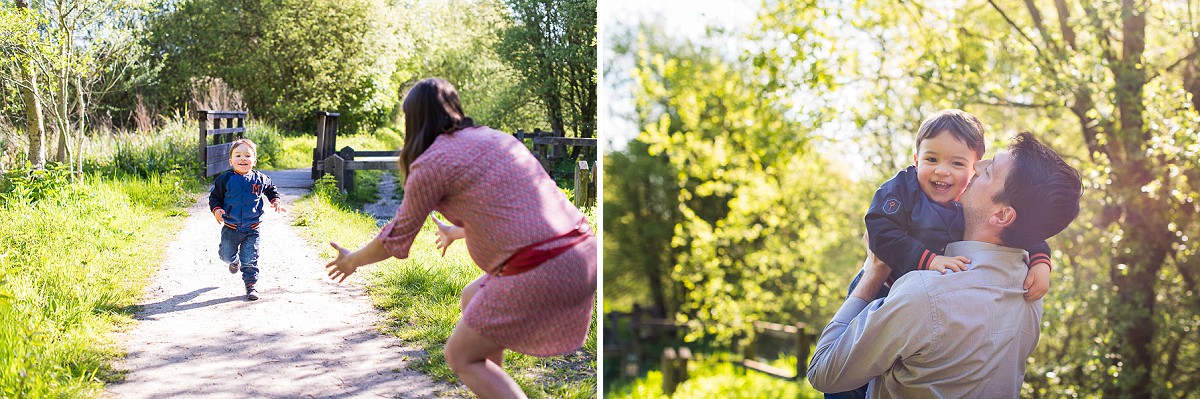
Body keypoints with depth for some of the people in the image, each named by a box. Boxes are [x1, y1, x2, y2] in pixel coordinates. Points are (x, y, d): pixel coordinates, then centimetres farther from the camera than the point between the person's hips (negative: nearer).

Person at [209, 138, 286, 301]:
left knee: (250, 261, -1)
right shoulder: (225, 179, -8)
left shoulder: (260, 179, -3)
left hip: (251, 230, -1)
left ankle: (251, 285, 13)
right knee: (227, 255, 16)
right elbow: (214, 196, 3)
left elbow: (271, 189, 18)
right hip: (230, 228, 1)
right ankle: (234, 260, 51)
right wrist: (216, 209, -14)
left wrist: (275, 201, 2)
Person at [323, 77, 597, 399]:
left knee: (461, 357, 9)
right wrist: (456, 232, 54)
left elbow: (397, 239, 6)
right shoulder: (492, 137, 19)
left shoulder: (432, 162, -4)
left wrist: (351, 261, 25)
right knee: (471, 299, 30)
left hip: (540, 273, -8)